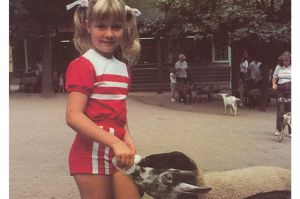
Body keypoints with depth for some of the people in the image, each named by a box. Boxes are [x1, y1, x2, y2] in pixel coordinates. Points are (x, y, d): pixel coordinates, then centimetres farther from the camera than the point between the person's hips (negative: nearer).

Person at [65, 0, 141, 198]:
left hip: (118, 151, 7)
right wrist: (115, 142, -26)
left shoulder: (123, 68, 11)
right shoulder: (83, 65, -12)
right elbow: (74, 116, -21)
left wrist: (126, 138, -1)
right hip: (92, 153, -7)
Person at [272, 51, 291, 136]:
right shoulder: (278, 67, 8)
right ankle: (278, 129, 14)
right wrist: (274, 84, -3)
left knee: (290, 109, -3)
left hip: (290, 89, -2)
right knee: (280, 110, 3)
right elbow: (274, 77, 16)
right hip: (280, 89, 2)